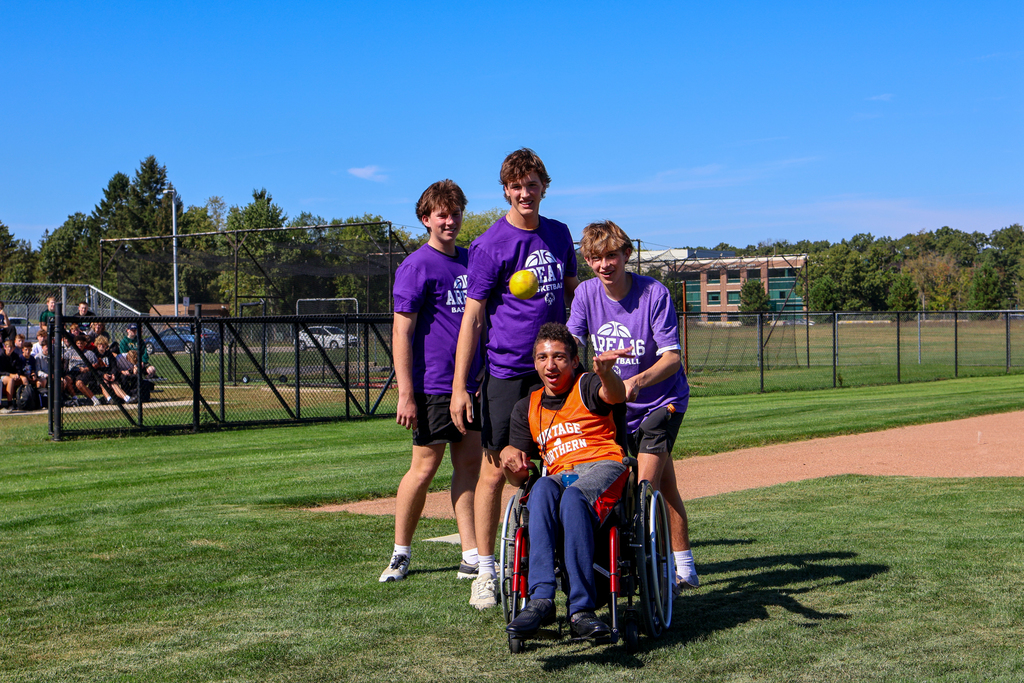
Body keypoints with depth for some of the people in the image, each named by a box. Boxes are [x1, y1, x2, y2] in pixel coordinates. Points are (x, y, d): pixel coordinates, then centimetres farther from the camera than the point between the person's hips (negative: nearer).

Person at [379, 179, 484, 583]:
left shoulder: (469, 260, 14)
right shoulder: (417, 266, -8)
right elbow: (402, 331, -11)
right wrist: (406, 393, -16)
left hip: (472, 382, 7)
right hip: (434, 384, -7)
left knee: (469, 464, 6)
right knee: (425, 467, -1)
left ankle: (472, 557, 9)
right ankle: (401, 553, 14)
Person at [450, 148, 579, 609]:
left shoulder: (559, 235, 10)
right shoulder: (490, 245, -7)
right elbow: (472, 317, -8)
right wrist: (459, 388, -12)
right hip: (507, 372, -5)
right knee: (496, 469, -3)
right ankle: (485, 570, 4)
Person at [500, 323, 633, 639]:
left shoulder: (586, 386, 9)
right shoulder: (526, 409, 22)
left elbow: (615, 395, -18)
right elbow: (519, 477, 18)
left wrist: (606, 374, -42)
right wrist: (508, 455, -7)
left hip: (603, 465, -3)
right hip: (559, 475, 3)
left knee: (573, 497, -39)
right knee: (542, 489, -36)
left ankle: (581, 609, -43)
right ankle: (540, 598, -46)